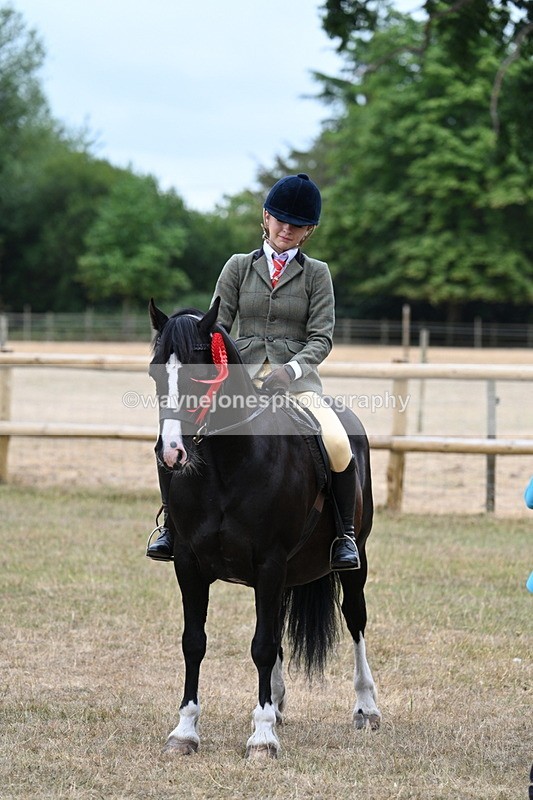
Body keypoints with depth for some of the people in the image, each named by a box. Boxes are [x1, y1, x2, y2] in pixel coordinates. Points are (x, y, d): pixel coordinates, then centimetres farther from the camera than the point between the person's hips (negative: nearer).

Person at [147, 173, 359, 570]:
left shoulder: (317, 274, 9)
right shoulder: (239, 267, 13)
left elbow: (321, 337, 2)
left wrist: (291, 370, -18)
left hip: (297, 380, -1)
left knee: (338, 445, -30)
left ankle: (346, 534, -8)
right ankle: (172, 525, -4)